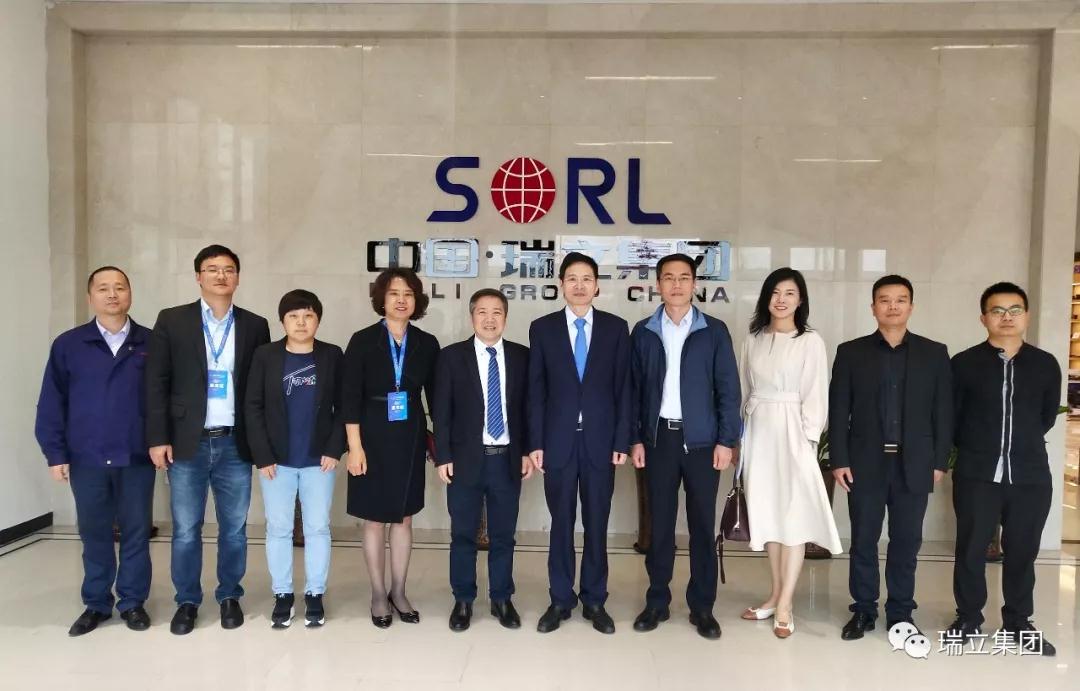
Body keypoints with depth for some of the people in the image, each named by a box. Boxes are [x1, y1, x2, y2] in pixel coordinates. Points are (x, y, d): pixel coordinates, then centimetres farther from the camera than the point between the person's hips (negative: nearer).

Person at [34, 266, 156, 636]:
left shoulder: (151, 343, 1)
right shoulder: (68, 345, 2)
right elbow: (51, 403, 2)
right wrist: (55, 453, -2)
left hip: (137, 457, 0)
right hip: (87, 459, 1)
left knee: (136, 532, 8)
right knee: (94, 534, 11)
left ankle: (133, 602, 21)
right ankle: (96, 603, 26)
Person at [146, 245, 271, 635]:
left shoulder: (255, 326, 5)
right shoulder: (172, 321, 2)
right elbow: (156, 383, -1)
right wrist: (158, 438, -7)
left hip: (235, 444, 1)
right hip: (187, 443, -1)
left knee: (234, 528, 10)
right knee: (185, 530, 7)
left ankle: (230, 596, 26)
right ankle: (187, 601, 24)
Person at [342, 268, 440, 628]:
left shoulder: (427, 344, 1)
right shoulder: (362, 341, -6)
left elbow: (435, 395, 6)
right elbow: (350, 398, -8)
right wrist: (355, 446, -13)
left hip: (410, 437, 2)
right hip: (374, 437, -2)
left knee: (403, 517, 12)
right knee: (375, 519, 8)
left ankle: (398, 592, 26)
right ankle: (378, 595, 22)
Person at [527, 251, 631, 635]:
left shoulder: (616, 327, 4)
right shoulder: (542, 328, 3)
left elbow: (623, 388, 2)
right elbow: (536, 390, 2)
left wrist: (622, 441, -3)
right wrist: (535, 442, -3)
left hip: (600, 440, 0)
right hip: (558, 440, 0)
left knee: (597, 524, 9)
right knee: (561, 523, 8)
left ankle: (594, 600, 22)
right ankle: (561, 600, 22)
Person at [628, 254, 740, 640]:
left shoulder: (714, 331, 2)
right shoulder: (643, 332, 5)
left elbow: (728, 389, 0)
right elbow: (634, 390, 6)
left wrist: (726, 440, -6)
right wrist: (635, 438, 1)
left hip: (701, 439, -1)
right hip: (659, 438, 1)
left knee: (703, 525, 6)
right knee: (660, 523, 8)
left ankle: (702, 607, 17)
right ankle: (657, 601, 20)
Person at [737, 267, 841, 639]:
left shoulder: (810, 341, -4)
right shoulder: (754, 339, 8)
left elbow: (815, 396, -6)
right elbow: (745, 389, 11)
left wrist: (806, 439, -12)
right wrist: (737, 434, 9)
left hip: (792, 431, -4)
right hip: (758, 430, 5)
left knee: (794, 514, -2)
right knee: (767, 512, 10)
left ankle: (784, 606, 3)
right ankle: (776, 594, 22)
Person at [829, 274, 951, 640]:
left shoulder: (934, 353, 5)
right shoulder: (851, 352, 2)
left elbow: (943, 412, 5)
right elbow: (838, 411, 0)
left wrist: (939, 462, 0)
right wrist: (839, 461, -5)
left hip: (914, 466, 1)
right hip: (865, 464, 0)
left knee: (906, 543, 8)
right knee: (863, 541, 7)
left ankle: (901, 613, 22)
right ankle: (863, 610, 21)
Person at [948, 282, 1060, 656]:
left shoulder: (1046, 365, 4)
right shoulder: (964, 364, -3)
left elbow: (1048, 415, 16)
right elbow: (950, 416, 5)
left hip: (1030, 475, 2)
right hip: (977, 474, -2)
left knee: (1023, 551, 10)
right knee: (971, 549, 5)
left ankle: (1018, 622, 26)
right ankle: (969, 617, 21)